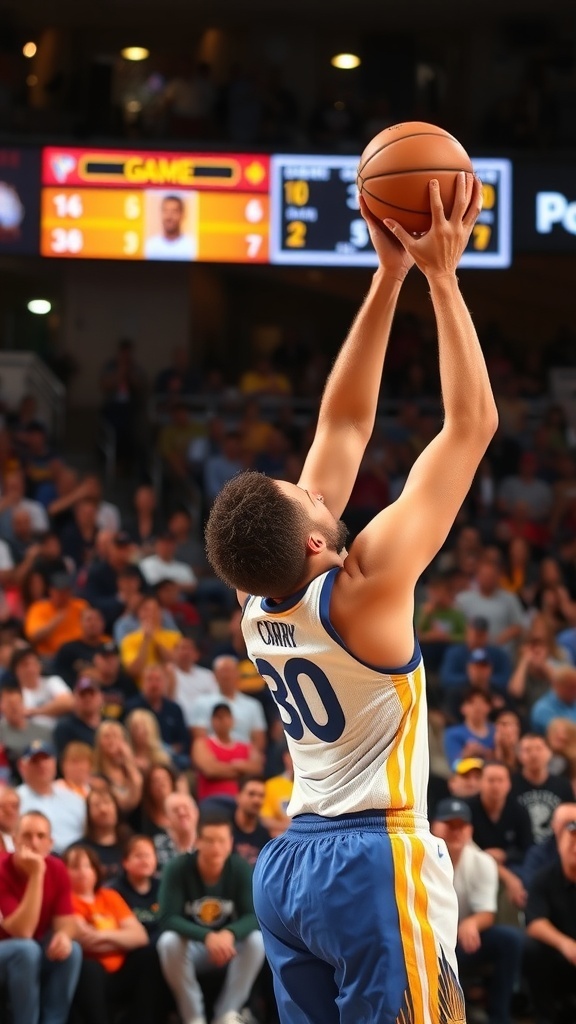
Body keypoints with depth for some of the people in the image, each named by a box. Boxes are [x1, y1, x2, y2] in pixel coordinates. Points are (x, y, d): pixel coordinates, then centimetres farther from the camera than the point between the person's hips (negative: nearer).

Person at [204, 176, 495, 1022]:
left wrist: (389, 277, 9)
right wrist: (440, 275, -10)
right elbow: (472, 424, -14)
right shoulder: (364, 586, -17)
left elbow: (344, 424, 10)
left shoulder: (259, 598, 2)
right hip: (376, 865, -8)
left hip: (289, 865, 8)